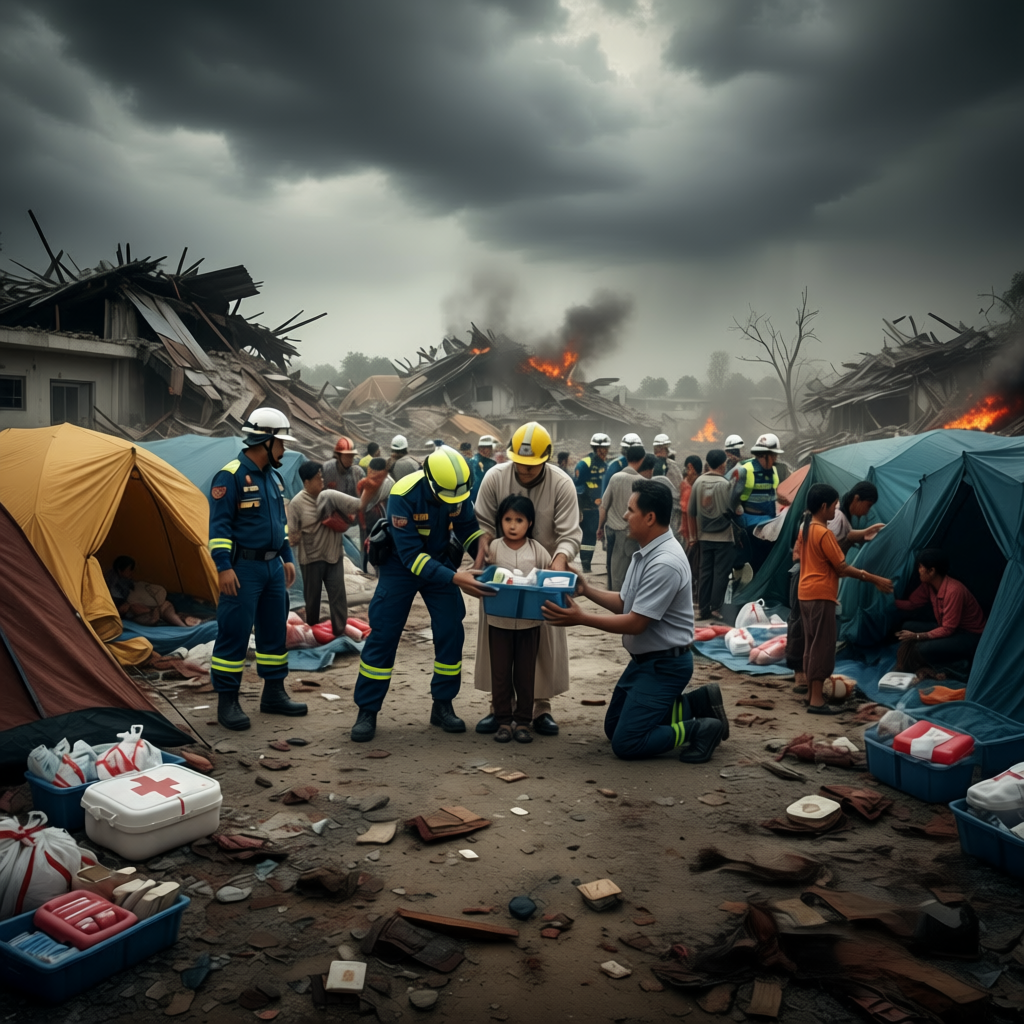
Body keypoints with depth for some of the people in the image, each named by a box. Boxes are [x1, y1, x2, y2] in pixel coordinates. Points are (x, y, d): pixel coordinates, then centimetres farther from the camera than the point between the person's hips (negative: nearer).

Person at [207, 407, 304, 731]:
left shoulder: (273, 476, 13)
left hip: (272, 566, 9)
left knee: (275, 629, 13)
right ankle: (227, 702, 7)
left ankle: (274, 694, 25)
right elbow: (219, 524, -15)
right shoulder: (231, 476, -13)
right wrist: (223, 566, -20)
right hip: (243, 568, -8)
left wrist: (287, 558, 18)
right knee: (234, 632, -4)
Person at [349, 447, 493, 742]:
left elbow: (468, 529, -1)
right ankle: (367, 711, 9)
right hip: (400, 565, -4)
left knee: (451, 634, -1)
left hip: (441, 563, 4)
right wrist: (456, 578, -38)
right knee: (383, 636, -3)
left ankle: (442, 706, 15)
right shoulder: (403, 495, -31)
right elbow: (411, 555, -32)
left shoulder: (459, 489, -16)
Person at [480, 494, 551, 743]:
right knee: (500, 672, 7)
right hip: (499, 620, 0)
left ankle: (523, 721, 18)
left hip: (529, 622, 0)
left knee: (525, 673, 8)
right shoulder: (493, 548, -3)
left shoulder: (537, 550, -1)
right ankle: (503, 720, 18)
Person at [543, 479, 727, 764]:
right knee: (613, 727, 18)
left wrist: (580, 618, -21)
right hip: (643, 659, 10)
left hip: (665, 664, -10)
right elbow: (625, 603, 12)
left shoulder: (665, 563, -26)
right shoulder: (644, 553, 4)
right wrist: (587, 590, 2)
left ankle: (700, 730, 2)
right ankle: (697, 703, 19)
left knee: (626, 743, -11)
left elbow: (635, 623, -24)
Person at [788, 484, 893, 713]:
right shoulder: (824, 533, -18)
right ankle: (816, 700, -4)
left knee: (811, 645, 14)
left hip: (806, 593, 9)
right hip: (821, 595, -9)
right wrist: (875, 580, -12)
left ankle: (811, 692, 21)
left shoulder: (805, 528, 9)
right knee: (823, 646, -5)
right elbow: (842, 568, -16)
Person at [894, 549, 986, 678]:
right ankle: (926, 666, -8)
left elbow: (947, 630, -26)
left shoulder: (953, 591, -31)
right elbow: (911, 605, 5)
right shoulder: (928, 585, -5)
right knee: (908, 627, -6)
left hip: (970, 638, -9)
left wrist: (917, 636, -25)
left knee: (924, 648, -29)